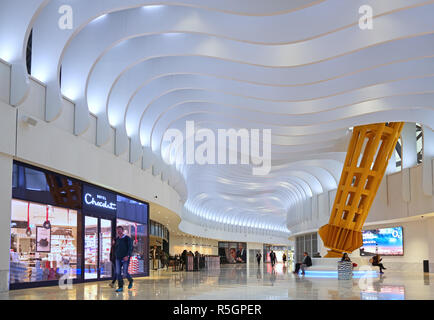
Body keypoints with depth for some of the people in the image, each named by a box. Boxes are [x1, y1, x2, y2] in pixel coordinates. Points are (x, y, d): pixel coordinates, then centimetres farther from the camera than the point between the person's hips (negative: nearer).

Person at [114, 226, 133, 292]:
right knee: (118, 273, -3)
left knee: (125, 272, -7)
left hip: (125, 258, -5)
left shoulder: (127, 238, -5)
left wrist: (127, 256, -22)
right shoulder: (117, 239, 10)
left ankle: (130, 281, 23)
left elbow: (130, 248, -11)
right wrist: (115, 255, 13)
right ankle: (120, 287, 2)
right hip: (118, 258, 5)